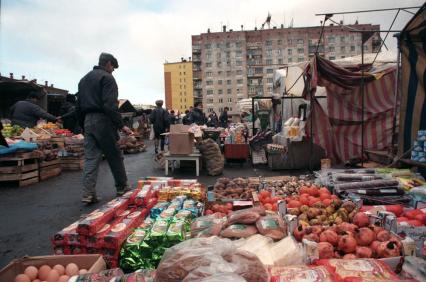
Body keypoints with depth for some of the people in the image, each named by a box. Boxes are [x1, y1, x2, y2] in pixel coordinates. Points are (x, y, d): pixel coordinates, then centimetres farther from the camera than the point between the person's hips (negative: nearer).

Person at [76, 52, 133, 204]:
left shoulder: (84, 79, 21)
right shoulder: (107, 78, -6)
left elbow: (78, 107, 21)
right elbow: (110, 105, -18)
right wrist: (121, 125, -17)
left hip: (88, 121, 7)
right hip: (102, 121, -7)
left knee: (90, 158, 5)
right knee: (115, 156, 5)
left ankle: (88, 194, 0)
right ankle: (122, 188, 16)